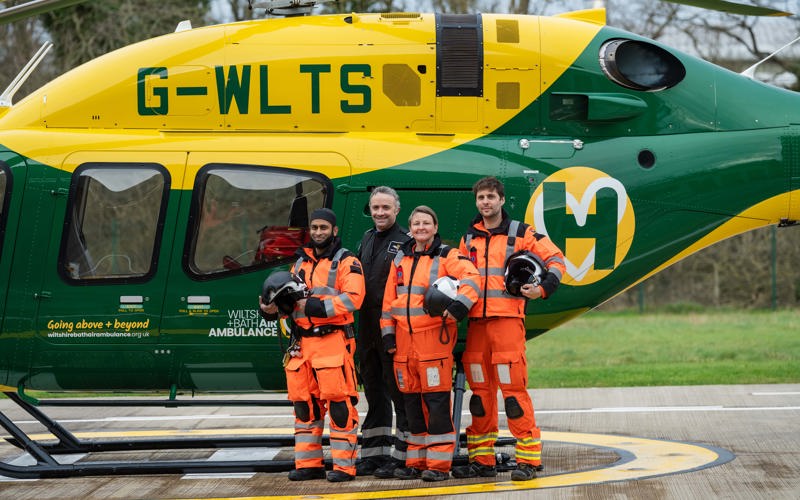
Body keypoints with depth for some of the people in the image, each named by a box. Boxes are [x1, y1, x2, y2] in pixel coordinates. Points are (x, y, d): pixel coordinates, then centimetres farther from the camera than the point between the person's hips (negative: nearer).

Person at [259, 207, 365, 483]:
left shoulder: (346, 262, 0)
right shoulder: (301, 263, 21)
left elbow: (352, 298, -14)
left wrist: (314, 306, -20)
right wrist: (275, 307, -1)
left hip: (334, 341, -7)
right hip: (303, 342, 7)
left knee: (339, 402, -9)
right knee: (304, 401, 8)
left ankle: (344, 465, -6)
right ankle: (308, 463, 15)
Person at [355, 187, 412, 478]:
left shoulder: (406, 242, -7)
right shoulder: (367, 240, 16)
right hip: (367, 328, 8)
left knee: (399, 391, -3)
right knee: (374, 391, 13)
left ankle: (402, 455, 0)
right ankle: (374, 454, 20)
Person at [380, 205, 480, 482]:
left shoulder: (446, 256, 1)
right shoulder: (400, 259, 17)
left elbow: (471, 277, -15)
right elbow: (389, 299, 18)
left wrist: (459, 305, -29)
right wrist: (388, 333, 12)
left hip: (434, 337, -6)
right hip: (404, 339, 6)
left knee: (436, 400, -8)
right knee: (412, 401, 9)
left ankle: (439, 464, -4)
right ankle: (417, 461, 16)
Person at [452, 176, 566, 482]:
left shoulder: (521, 234, 4)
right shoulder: (468, 239, 18)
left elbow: (556, 260, 5)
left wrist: (543, 288, -9)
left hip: (508, 319, -5)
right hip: (476, 322, 5)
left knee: (513, 387, -10)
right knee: (480, 389, 6)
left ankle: (528, 459, -7)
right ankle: (482, 460, 12)